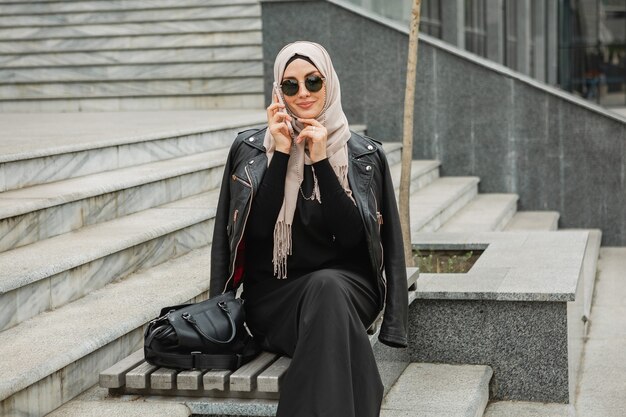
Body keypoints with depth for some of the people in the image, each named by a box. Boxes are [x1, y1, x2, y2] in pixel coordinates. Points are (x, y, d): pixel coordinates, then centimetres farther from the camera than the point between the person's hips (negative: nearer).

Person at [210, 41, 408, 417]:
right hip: (274, 296, 0)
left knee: (327, 287, -36)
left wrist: (321, 162, -13)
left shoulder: (365, 155, 3)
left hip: (346, 286, 1)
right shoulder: (250, 149, 4)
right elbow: (257, 226, -6)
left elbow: (352, 234, -7)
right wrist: (281, 155, -11)